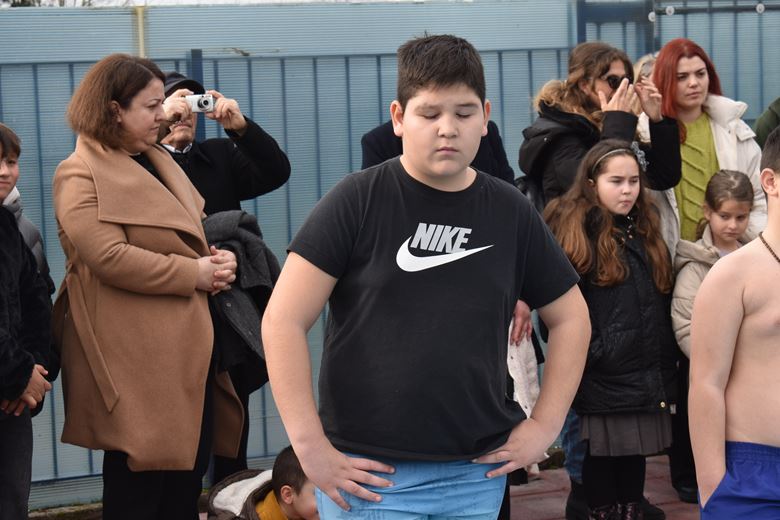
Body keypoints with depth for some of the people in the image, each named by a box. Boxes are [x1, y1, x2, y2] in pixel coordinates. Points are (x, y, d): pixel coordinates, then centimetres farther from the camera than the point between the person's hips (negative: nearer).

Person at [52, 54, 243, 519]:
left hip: (188, 345, 9)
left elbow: (189, 235, 25)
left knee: (189, 475, 13)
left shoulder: (156, 161, 16)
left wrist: (215, 259, 2)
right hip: (137, 357, -9)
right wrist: (193, 274, -18)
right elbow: (110, 258, -23)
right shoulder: (82, 176, -12)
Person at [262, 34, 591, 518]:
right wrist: (310, 445, -13)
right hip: (369, 473, -3)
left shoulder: (511, 212, 6)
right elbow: (283, 320, -9)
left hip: (477, 474, 3)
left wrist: (545, 424, 8)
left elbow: (570, 316, 17)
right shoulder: (358, 201, -6)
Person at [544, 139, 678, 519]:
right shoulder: (576, 230, -8)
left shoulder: (644, 230, 13)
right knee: (602, 452, 2)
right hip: (602, 376, -6)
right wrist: (588, 354, -13)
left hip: (646, 371, 6)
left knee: (636, 450, 11)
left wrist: (665, 367, 15)